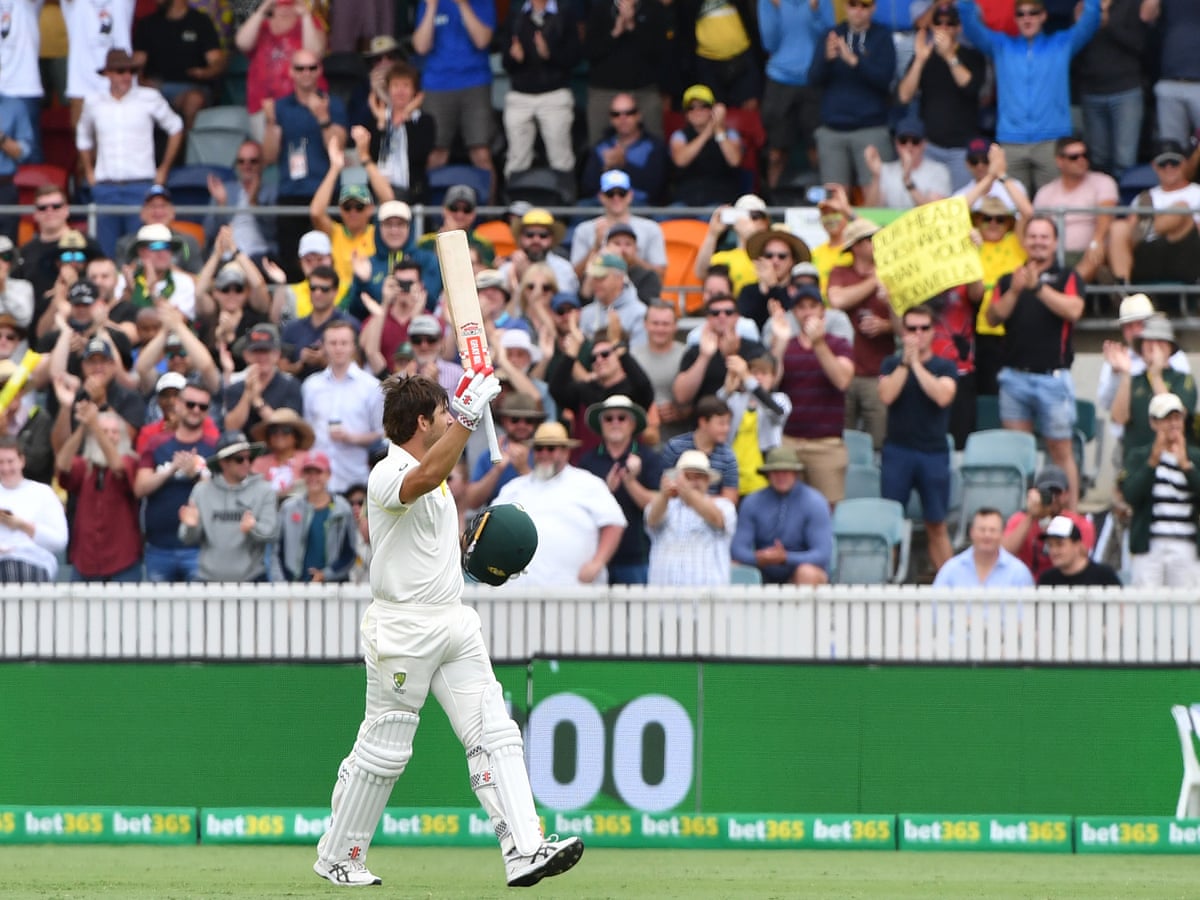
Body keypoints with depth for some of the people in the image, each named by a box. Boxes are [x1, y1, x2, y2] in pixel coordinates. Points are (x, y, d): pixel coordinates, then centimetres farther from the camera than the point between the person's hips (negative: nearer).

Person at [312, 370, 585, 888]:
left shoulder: (432, 471, 16)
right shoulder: (387, 474, -14)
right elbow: (425, 478, -39)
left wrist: (478, 548, 12)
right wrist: (466, 417, -45)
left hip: (454, 621, 8)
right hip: (402, 629, -8)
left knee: (494, 735, -5)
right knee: (384, 749, 1)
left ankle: (524, 850, -13)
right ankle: (337, 858, 16)